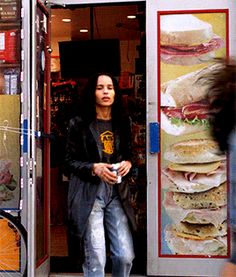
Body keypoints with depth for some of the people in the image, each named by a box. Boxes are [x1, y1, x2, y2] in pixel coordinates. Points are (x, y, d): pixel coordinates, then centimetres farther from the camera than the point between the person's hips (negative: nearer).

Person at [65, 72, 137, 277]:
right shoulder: (79, 124, 0)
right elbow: (70, 161, 2)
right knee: (95, 258, -5)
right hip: (89, 194, -3)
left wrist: (128, 163, -2)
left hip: (117, 194, 4)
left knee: (126, 256, 0)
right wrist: (94, 168, -15)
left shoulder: (124, 122, 11)